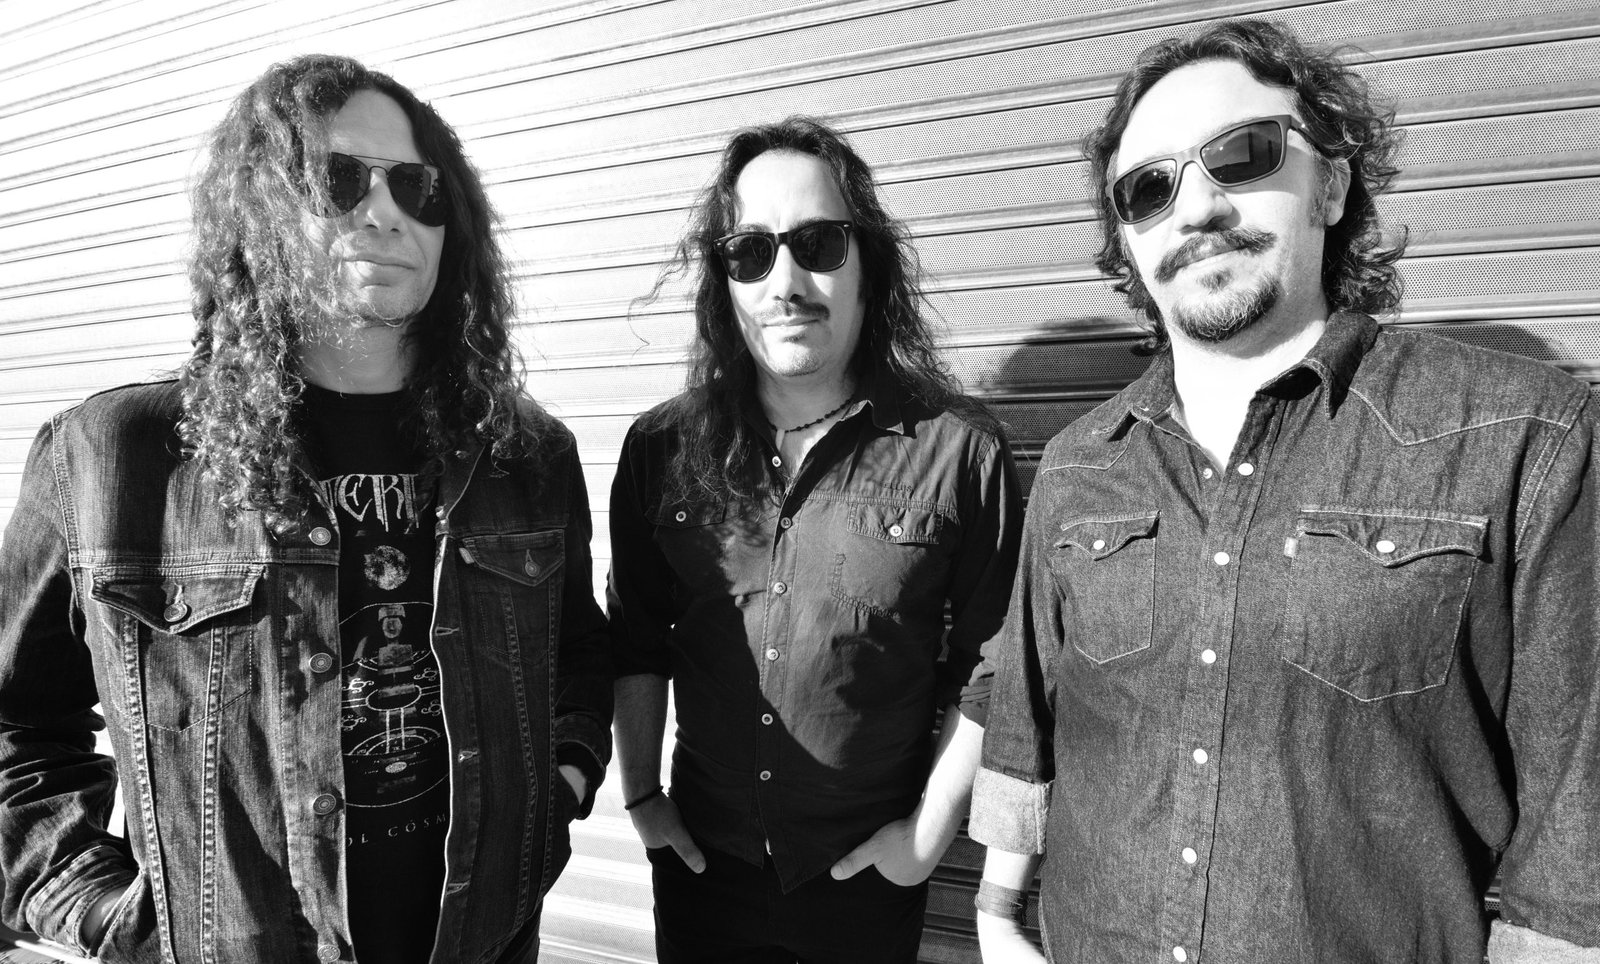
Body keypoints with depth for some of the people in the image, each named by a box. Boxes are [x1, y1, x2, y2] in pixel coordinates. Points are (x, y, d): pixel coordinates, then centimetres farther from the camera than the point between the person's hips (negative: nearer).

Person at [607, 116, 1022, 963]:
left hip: (870, 877, -2)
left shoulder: (957, 448, -14)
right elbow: (635, 643, 3)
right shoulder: (660, 449, -5)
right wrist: (640, 795, 2)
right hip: (700, 861, 2)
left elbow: (989, 666, -8)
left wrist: (932, 827, -7)